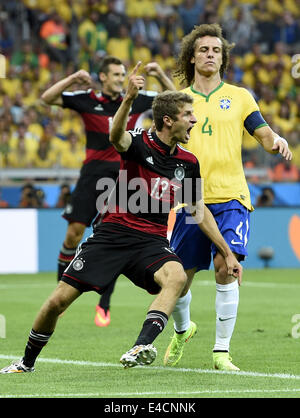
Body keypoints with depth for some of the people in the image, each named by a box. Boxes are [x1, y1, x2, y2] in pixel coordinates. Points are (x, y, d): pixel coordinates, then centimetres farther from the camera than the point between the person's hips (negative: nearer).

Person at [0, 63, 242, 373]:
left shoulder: (188, 163, 5)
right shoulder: (140, 143, -9)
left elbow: (199, 211, 17)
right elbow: (116, 137, -35)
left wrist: (227, 253, 16)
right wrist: (129, 99, -54)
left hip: (151, 242, 3)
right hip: (112, 233, -3)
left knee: (176, 277, -32)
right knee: (58, 301, -5)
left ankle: (140, 348, -42)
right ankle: (27, 362, 19)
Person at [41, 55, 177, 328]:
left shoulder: (135, 101, 6)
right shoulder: (87, 100, 1)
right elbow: (47, 98, -4)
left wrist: (161, 75, 0)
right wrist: (73, 79, -15)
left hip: (122, 175, 1)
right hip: (93, 173, -1)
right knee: (75, 232, -6)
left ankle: (104, 305, 2)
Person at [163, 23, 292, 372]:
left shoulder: (239, 96, 9)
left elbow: (265, 135, 8)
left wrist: (277, 141, -15)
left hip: (230, 198, -1)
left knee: (226, 265, -18)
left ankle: (221, 350, -10)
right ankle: (182, 330, 36)